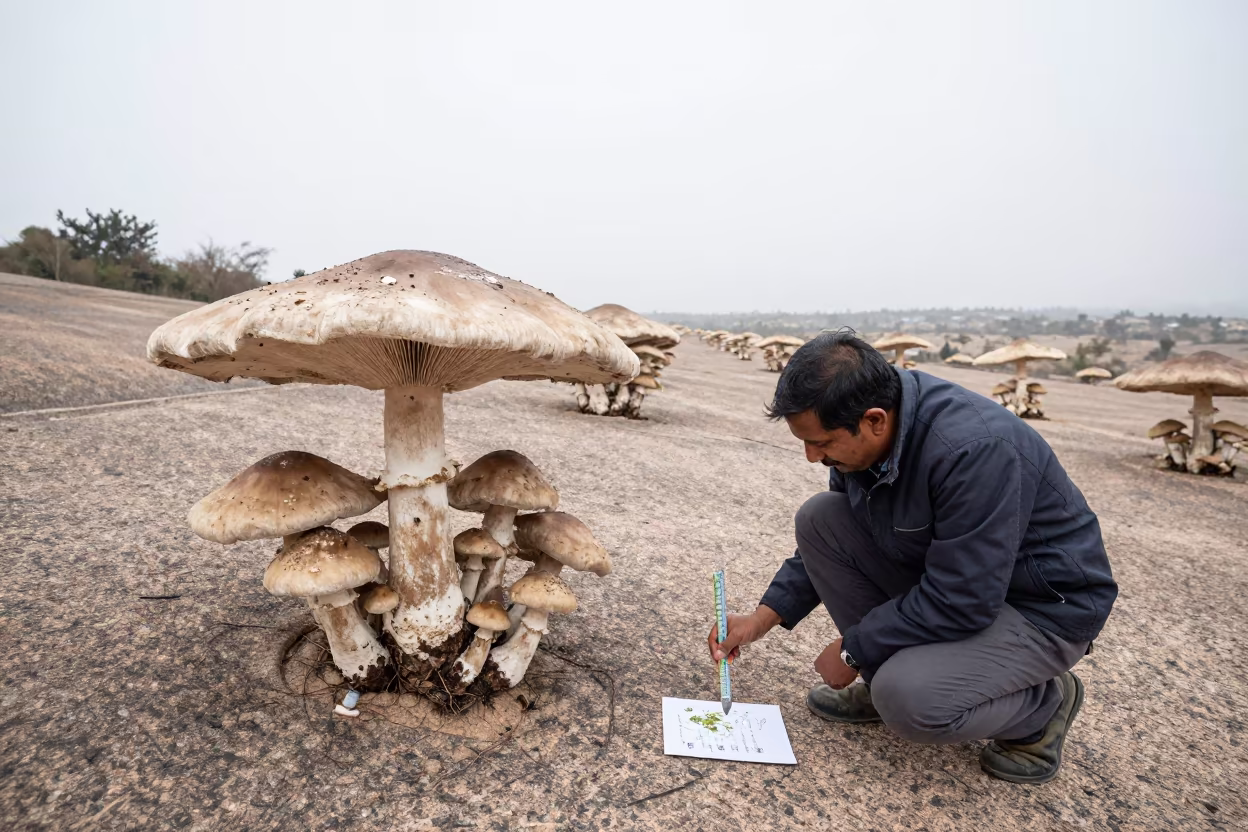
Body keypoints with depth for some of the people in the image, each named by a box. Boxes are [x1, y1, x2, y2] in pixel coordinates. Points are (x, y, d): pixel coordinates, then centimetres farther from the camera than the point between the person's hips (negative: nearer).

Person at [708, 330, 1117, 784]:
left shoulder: (974, 448, -35)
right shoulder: (860, 431, -10)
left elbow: (960, 603, -30)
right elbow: (829, 539, 4)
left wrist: (852, 650, -17)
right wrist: (762, 618, -3)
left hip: (1044, 606, -7)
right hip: (941, 573, 7)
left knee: (910, 700, -30)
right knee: (818, 518, -9)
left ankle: (1042, 705, 4)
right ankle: (885, 678, 5)